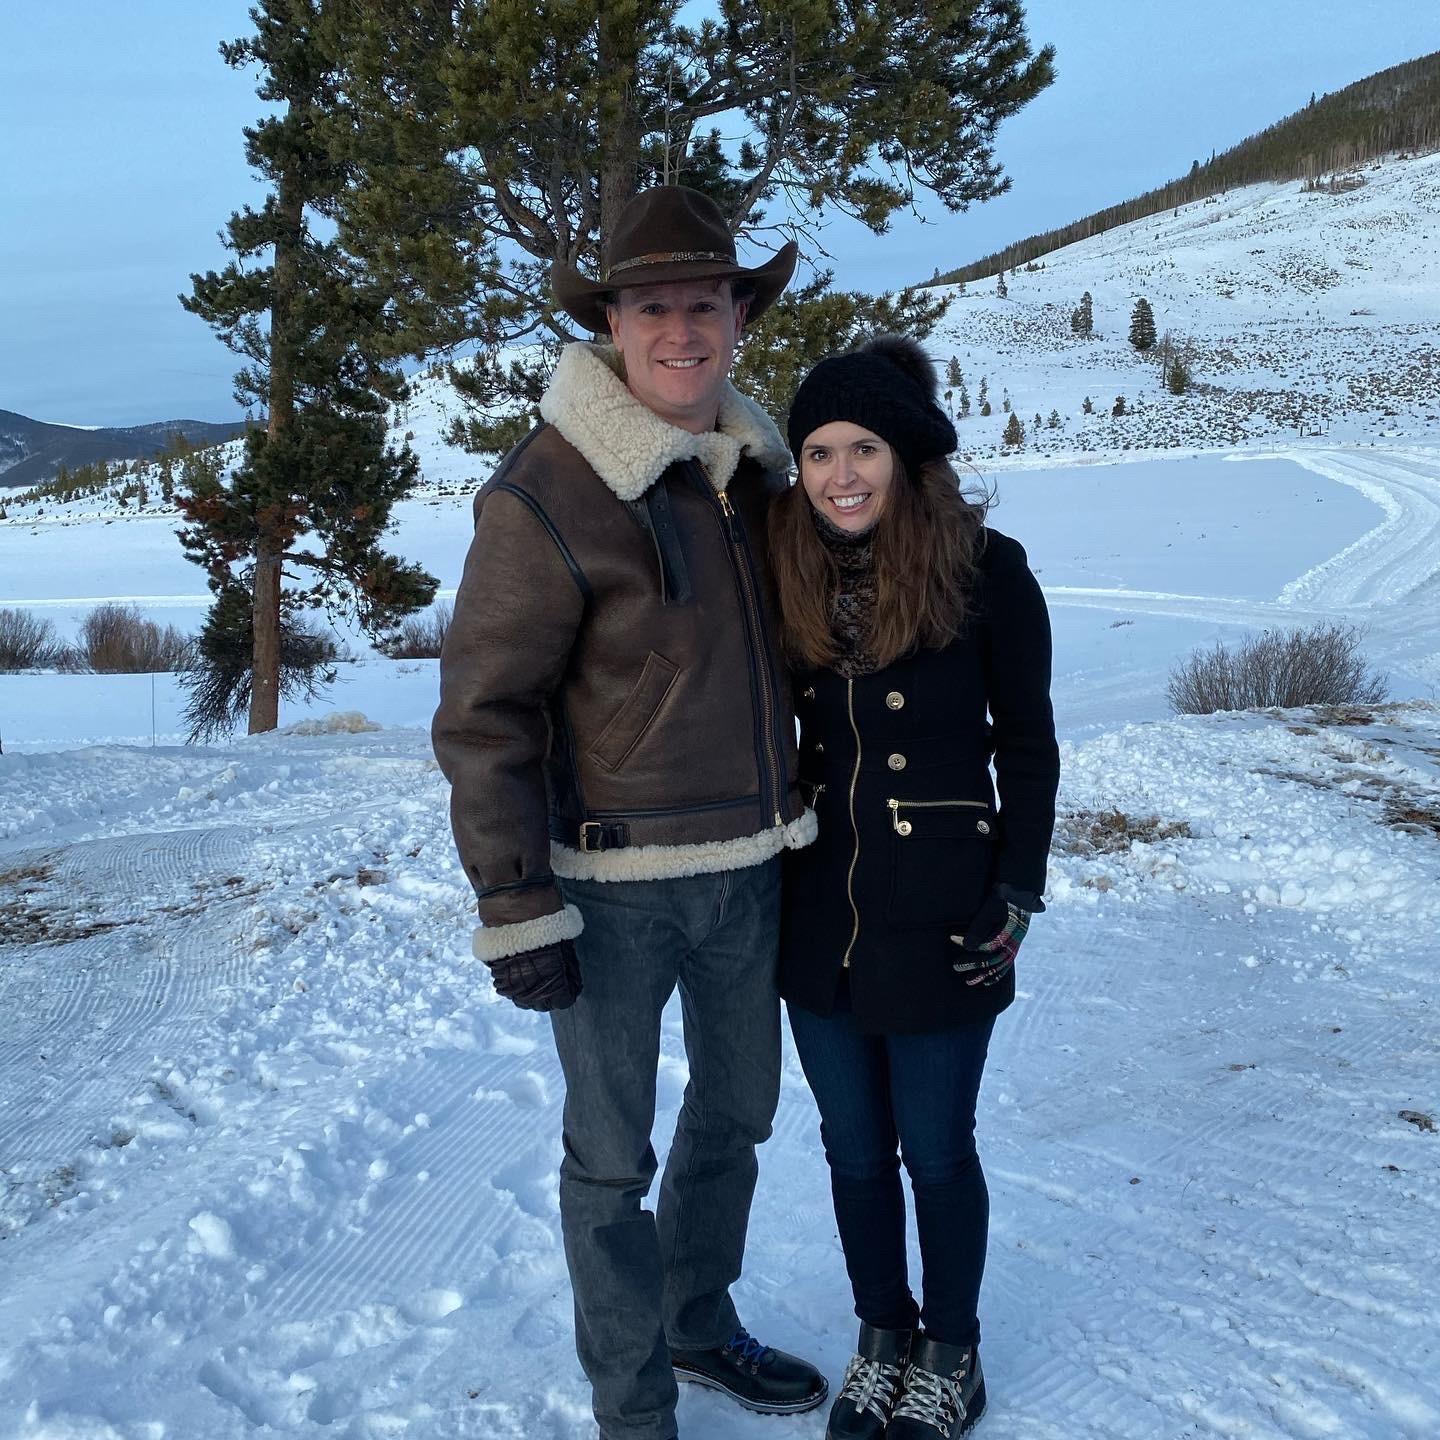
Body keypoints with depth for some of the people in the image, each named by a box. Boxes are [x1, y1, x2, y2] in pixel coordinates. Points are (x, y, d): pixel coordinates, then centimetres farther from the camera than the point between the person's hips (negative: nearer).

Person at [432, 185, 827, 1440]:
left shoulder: (757, 465, 5)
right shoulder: (548, 493, -16)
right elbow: (483, 712, -15)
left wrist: (799, 825, 16)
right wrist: (516, 906, -17)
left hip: (747, 866, 7)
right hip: (613, 882, -7)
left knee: (737, 1110, 22)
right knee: (613, 1155, 8)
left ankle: (702, 1324, 46)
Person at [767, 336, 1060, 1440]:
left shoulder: (987, 571, -11)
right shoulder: (792, 573, 1)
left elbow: (1027, 746, -4)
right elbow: (783, 736, 9)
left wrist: (1015, 897, -8)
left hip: (939, 922, -4)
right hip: (818, 917, 4)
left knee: (936, 1150, 11)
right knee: (854, 1147, 17)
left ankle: (952, 1352, 34)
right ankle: (882, 1334, 39)